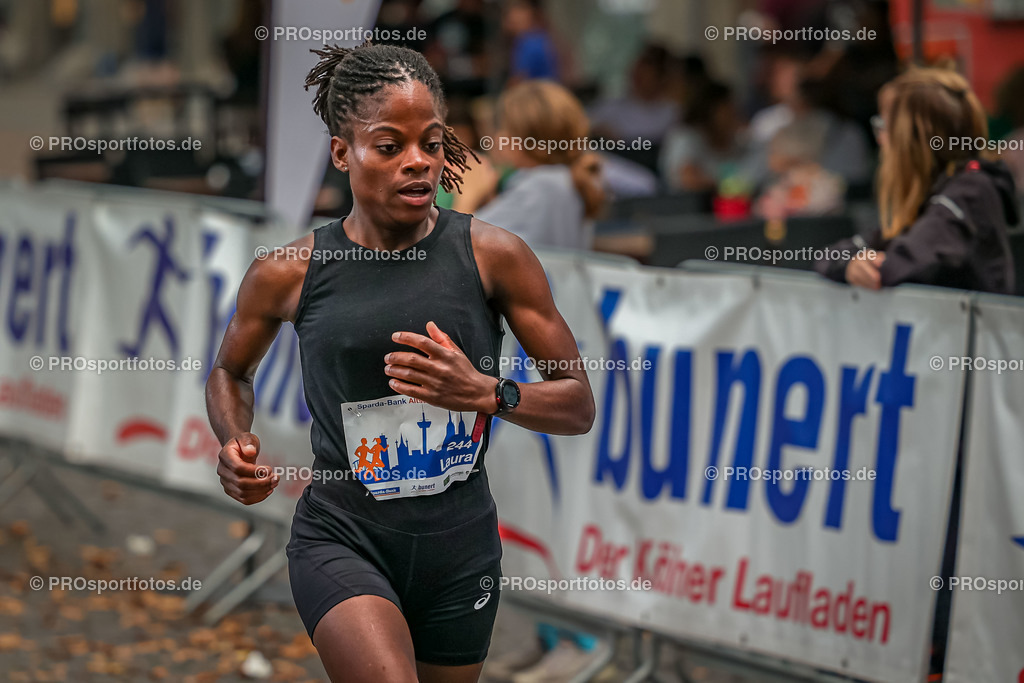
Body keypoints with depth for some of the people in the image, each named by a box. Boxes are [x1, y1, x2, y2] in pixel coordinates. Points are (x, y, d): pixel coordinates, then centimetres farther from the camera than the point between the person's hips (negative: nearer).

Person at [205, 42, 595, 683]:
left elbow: (579, 405, -2)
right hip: (341, 536, -2)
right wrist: (236, 447, -5)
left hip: (460, 546, 2)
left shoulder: (494, 256, -5)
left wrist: (486, 392, -21)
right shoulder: (289, 274, -5)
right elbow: (230, 371, 16)